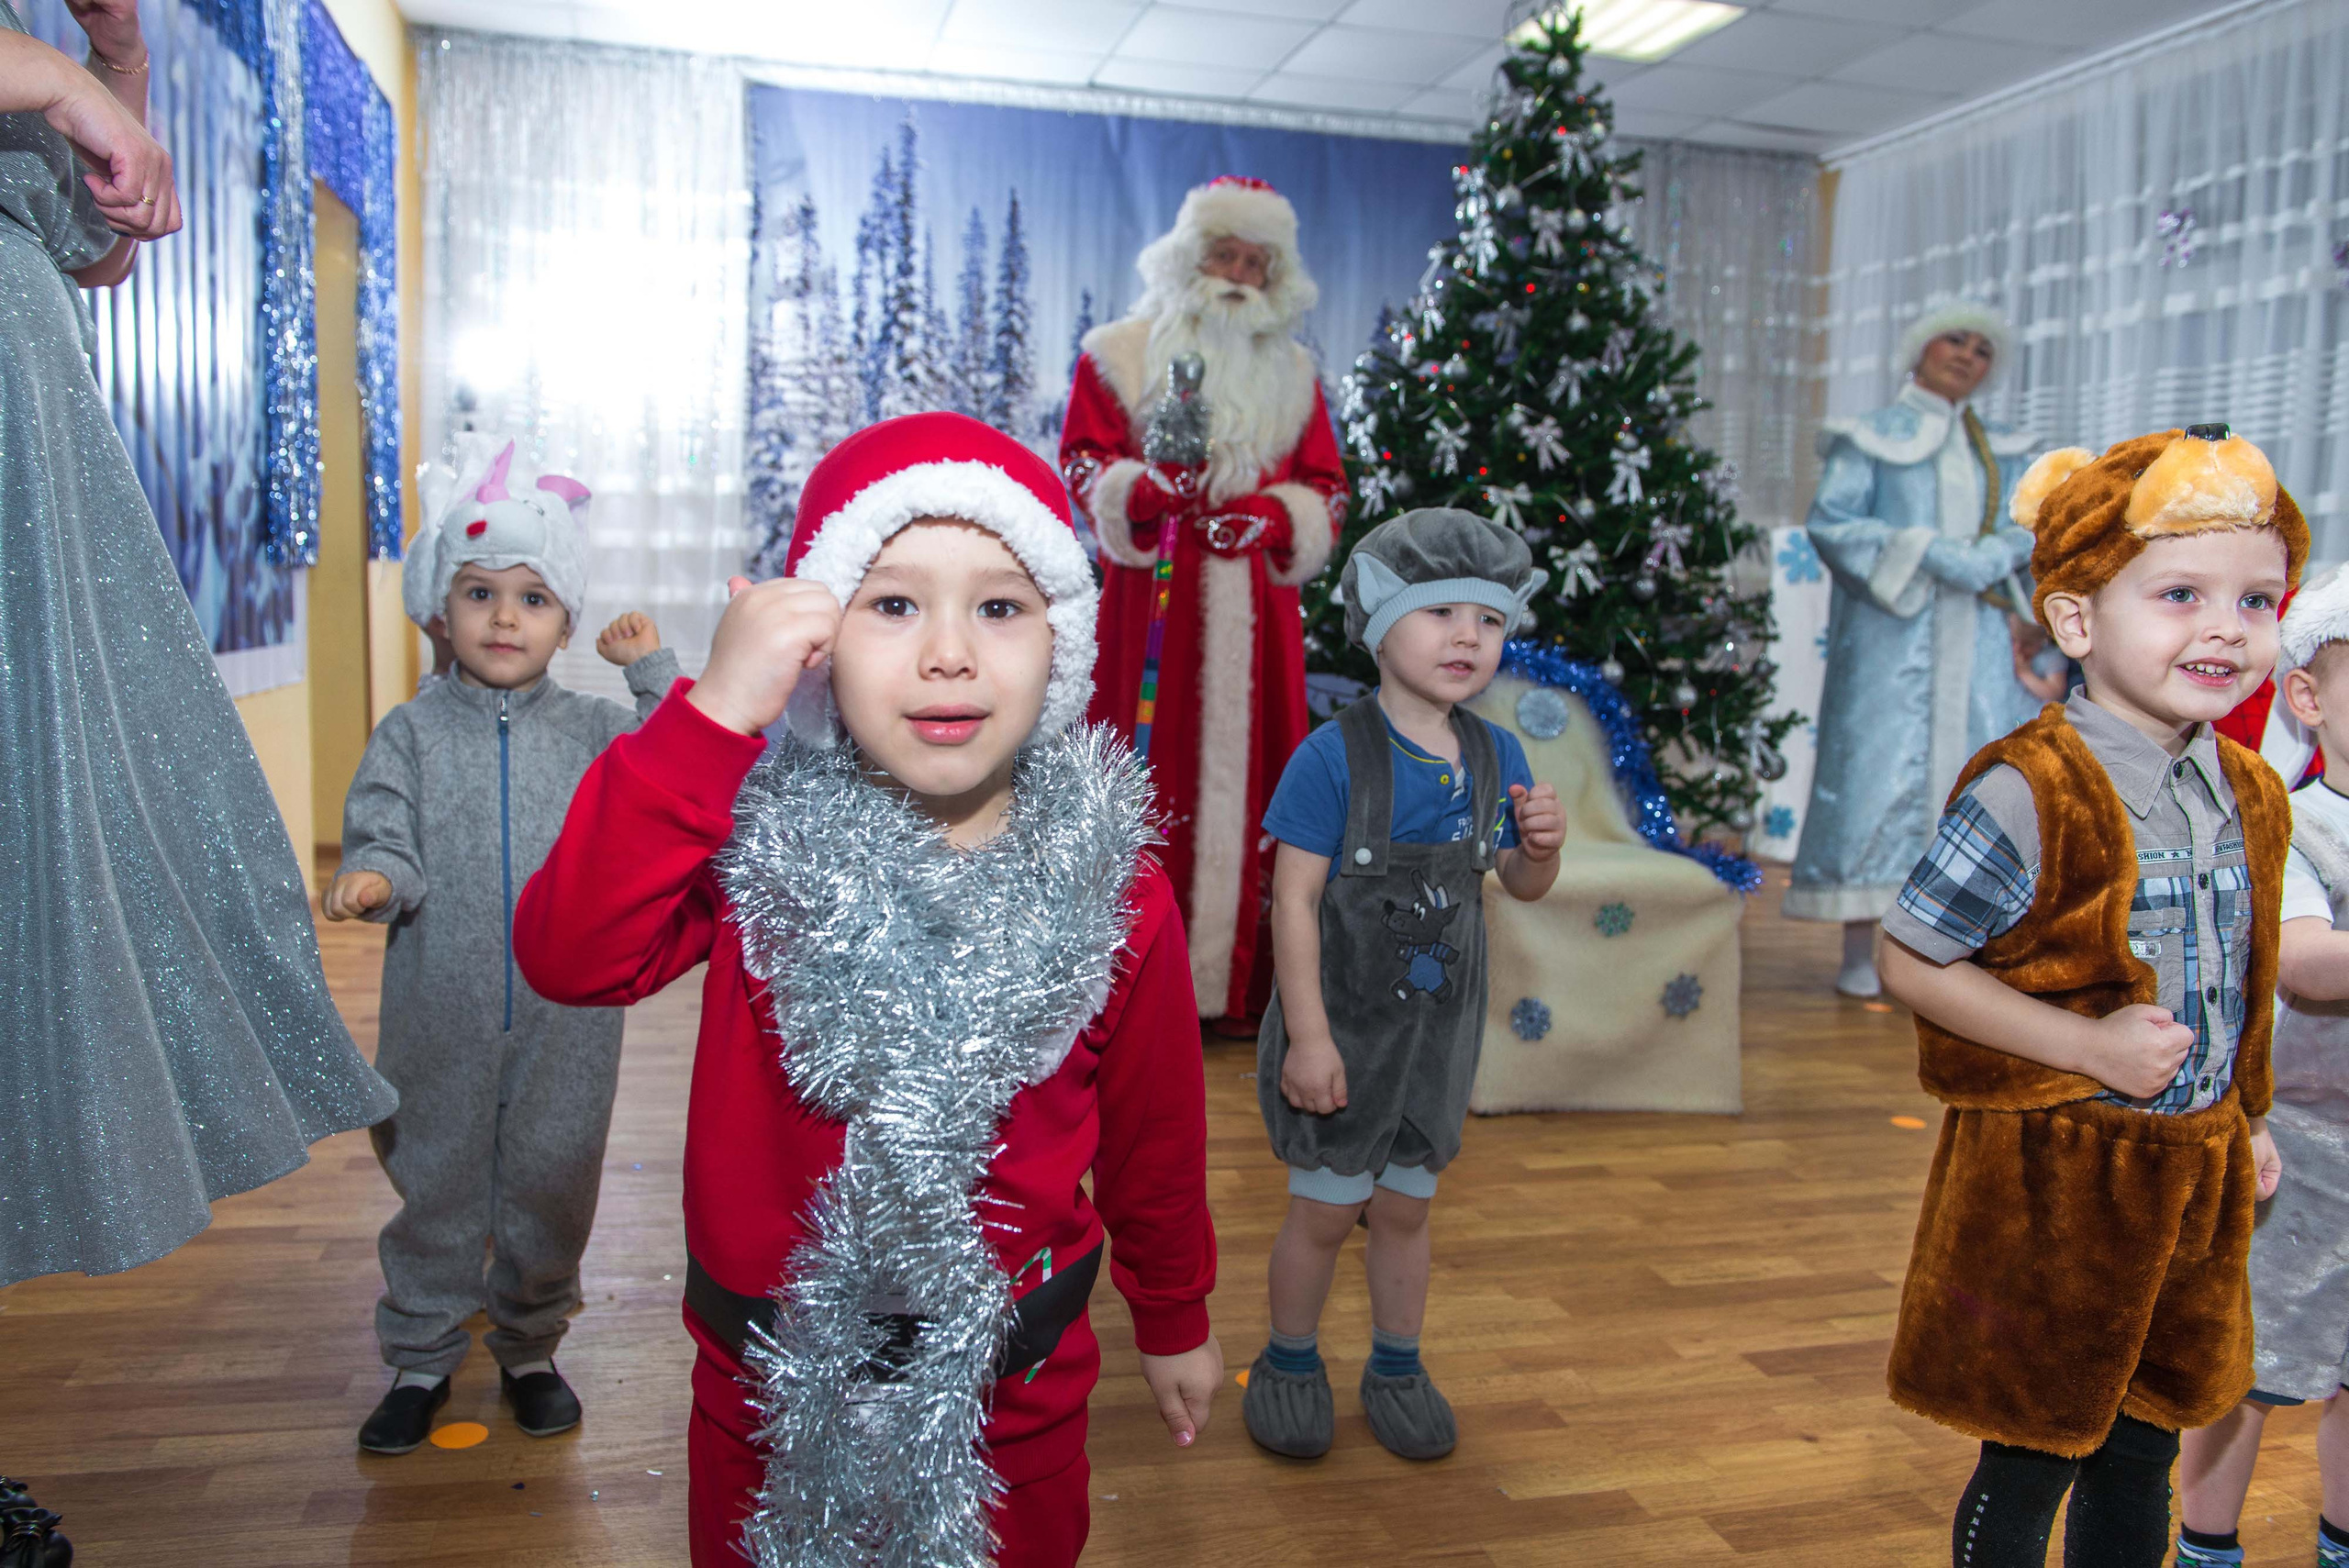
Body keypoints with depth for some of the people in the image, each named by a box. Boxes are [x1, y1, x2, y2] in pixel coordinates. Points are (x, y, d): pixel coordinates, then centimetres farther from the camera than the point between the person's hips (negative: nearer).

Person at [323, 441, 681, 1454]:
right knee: (434, 1186, 14)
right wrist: (373, 879, -30)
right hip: (442, 1011, 0)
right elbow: (381, 833, -7)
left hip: (566, 1011, 0)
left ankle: (530, 1349, 33)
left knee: (551, 1186, 12)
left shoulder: (594, 731, 2)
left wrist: (656, 674, -10)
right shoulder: (412, 733, 1)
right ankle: (422, 1358, 33)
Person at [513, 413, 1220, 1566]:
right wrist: (712, 717, -37)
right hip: (769, 1381, 1)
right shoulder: (758, 836, -14)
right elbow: (569, 959, -30)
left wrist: (1174, 1322, 11)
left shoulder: (1112, 887, -14)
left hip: (1012, 1386, 0)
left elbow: (1154, 1133, -2)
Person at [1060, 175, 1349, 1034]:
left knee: (1246, 772, 0)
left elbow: (1325, 489, 14)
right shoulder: (1120, 352, 11)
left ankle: (1235, 983, 7)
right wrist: (1146, 489, -17)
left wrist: (1269, 515, -7)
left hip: (1253, 606, 3)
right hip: (1148, 599, -2)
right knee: (1144, 773, -5)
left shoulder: (1292, 372, 18)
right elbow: (1082, 466, 3)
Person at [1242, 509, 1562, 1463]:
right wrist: (1308, 1034, -19)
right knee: (1325, 1207, 8)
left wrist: (1541, 844, -14)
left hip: (1439, 1025, 5)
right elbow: (1295, 897, -18)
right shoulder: (1334, 756, -18)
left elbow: (1523, 887, 9)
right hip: (1342, 1020, -4)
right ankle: (1290, 1363, 31)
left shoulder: (1495, 756, -2)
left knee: (1405, 1205, 17)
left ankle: (1397, 1369, 36)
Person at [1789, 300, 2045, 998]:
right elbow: (1829, 520, -5)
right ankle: (1860, 952, -5)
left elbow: (2030, 528, 15)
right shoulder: (1873, 437, 7)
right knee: (1878, 768, -9)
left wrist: (2003, 552, -8)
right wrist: (1926, 553, -15)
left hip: (1976, 636, 5)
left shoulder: (1999, 450, 20)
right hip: (1891, 632, -4)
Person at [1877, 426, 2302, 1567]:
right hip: (2049, 1179, -7)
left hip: (2189, 1174, 7)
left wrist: (2243, 1118, 17)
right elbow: (1911, 962, -19)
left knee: (2143, 1454, 21)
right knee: (2030, 1461, 9)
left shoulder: (2246, 793, 4)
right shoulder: (2030, 794, -22)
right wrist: (2088, 1049, -23)